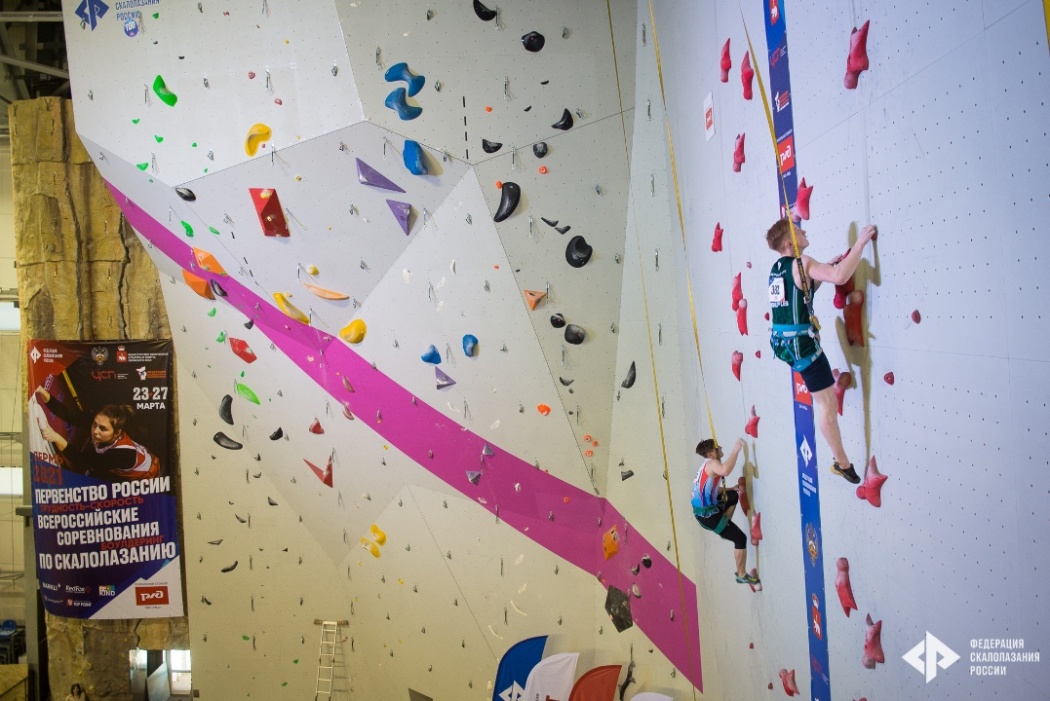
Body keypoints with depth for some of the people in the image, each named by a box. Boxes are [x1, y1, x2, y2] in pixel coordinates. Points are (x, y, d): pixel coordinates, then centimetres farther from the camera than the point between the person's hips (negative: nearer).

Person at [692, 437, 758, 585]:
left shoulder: (708, 465, 14)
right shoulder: (712, 463, -16)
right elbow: (725, 470, -40)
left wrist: (734, 488, 13)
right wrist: (736, 450, -33)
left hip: (704, 509, 10)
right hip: (707, 514, -10)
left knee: (733, 496, 28)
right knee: (740, 538, -3)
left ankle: (724, 527, 23)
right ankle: (742, 575, 9)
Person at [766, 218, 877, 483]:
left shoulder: (777, 267, 11)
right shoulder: (801, 263, -14)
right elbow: (840, 276, -29)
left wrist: (824, 269, 18)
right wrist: (861, 242, -16)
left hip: (781, 341, 9)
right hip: (801, 343, -9)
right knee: (828, 404, 0)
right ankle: (842, 463, 9)